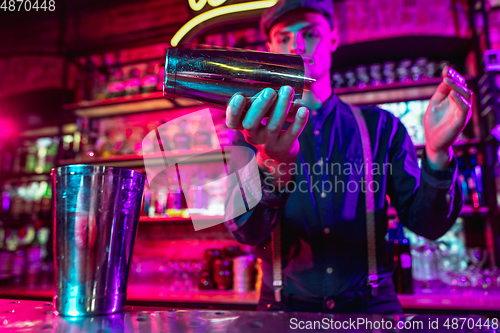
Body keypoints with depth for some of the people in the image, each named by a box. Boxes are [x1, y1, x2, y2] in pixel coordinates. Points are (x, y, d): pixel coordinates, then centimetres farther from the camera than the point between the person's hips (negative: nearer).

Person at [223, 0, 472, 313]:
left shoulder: (381, 126, 4)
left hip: (371, 308, 2)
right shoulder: (254, 134, 1)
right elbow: (246, 231, -13)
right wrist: (272, 165, -32)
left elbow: (427, 223, -1)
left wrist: (437, 152, -18)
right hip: (287, 309, -1)